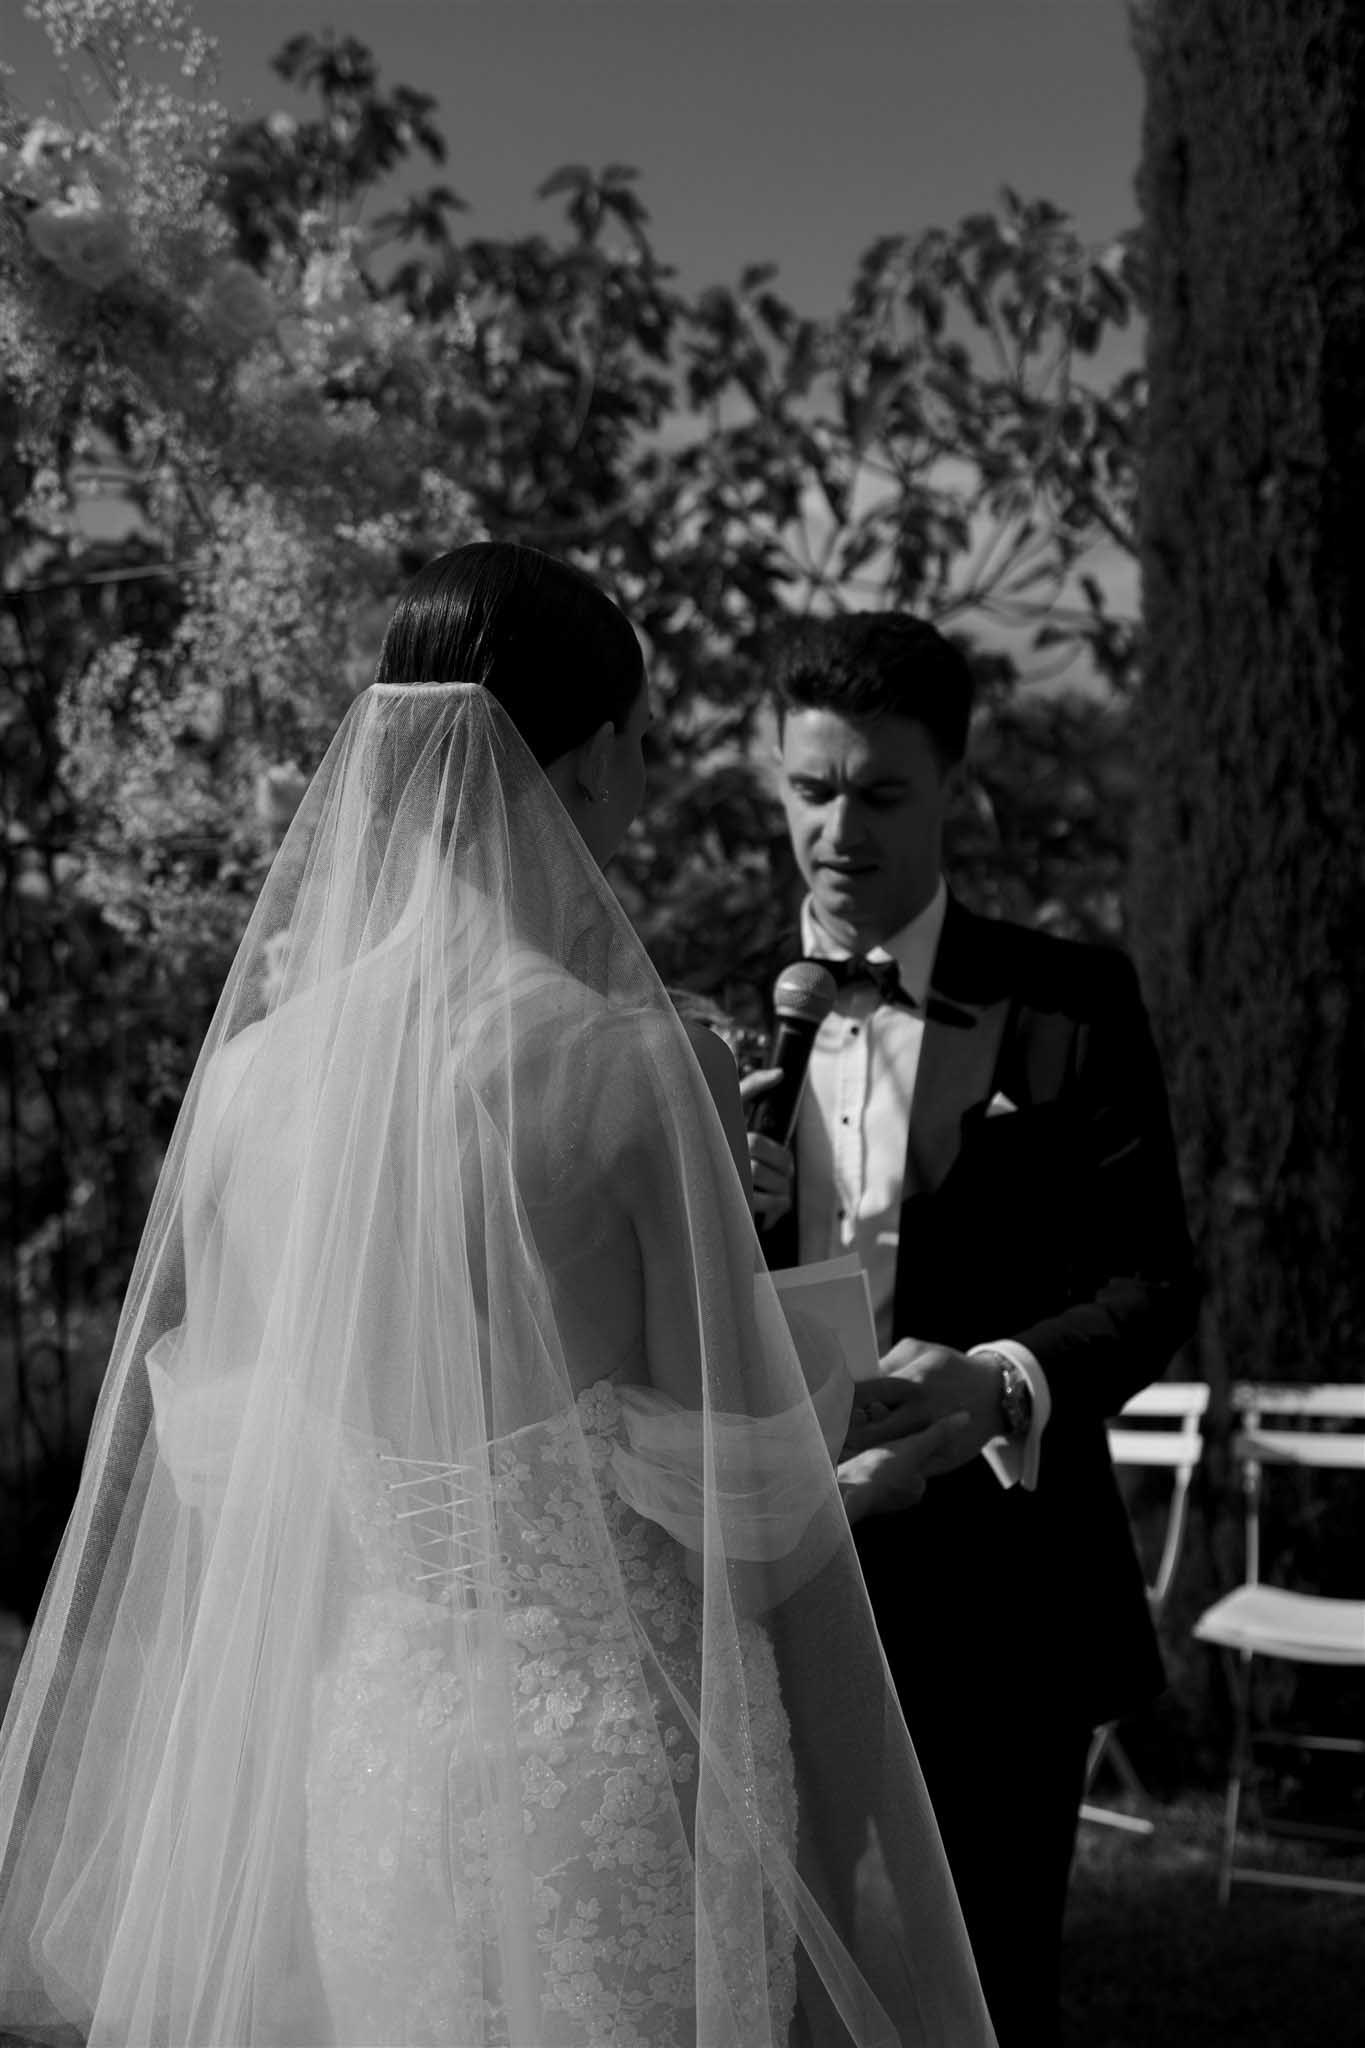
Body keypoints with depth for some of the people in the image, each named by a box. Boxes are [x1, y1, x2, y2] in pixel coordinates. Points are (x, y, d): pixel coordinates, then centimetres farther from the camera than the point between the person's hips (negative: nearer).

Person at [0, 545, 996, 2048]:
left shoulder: (258, 1065, -2)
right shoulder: (635, 1066, -16)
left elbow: (222, 1464, 6)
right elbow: (745, 1504, -12)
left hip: (370, 1742, 5)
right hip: (616, 1743, -5)